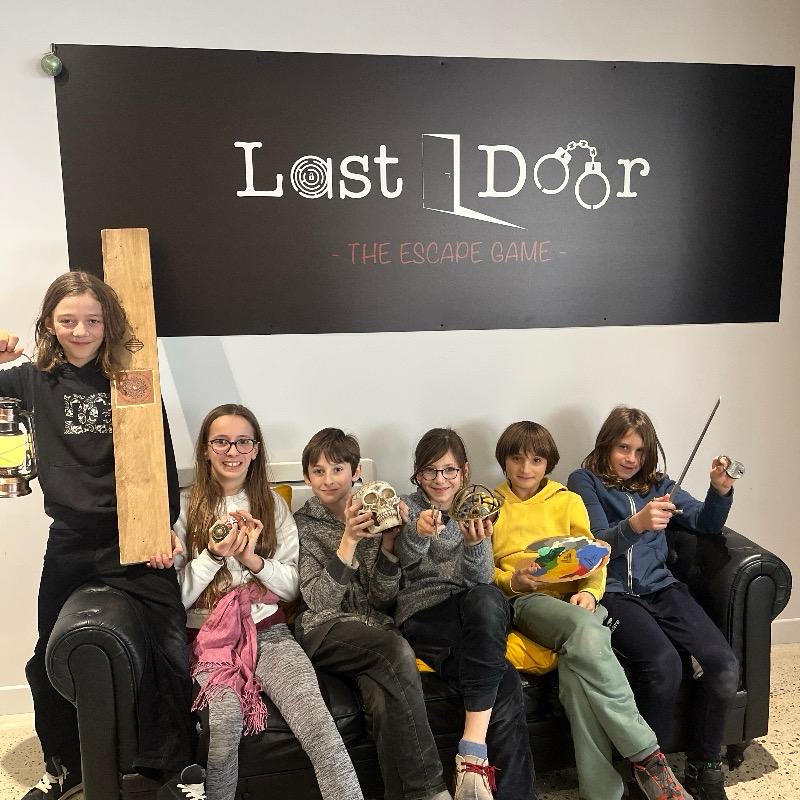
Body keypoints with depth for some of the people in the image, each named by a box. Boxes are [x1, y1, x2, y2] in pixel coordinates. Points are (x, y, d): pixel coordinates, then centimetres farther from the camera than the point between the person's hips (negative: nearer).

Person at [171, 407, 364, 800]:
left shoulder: (273, 504, 11)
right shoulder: (185, 506, 4)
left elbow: (292, 587, 7)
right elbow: (176, 597, 0)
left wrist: (252, 557, -9)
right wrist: (214, 555, -14)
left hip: (267, 630, 1)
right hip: (209, 634, -1)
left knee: (315, 716, -25)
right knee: (226, 716, -30)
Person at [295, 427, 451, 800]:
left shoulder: (372, 516, 13)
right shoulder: (302, 524, 7)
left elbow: (384, 599, 7)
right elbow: (320, 601, -7)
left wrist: (388, 545, -10)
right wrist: (349, 540, -18)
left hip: (375, 632, 2)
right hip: (325, 631, -2)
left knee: (386, 699, -33)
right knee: (397, 651, -33)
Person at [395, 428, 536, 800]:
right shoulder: (408, 508, 12)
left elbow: (483, 579, 3)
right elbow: (405, 559, -11)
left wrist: (475, 543, -20)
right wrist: (419, 532, -35)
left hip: (479, 614, 2)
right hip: (424, 616, -2)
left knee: (485, 599, -39)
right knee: (505, 684, -30)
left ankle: (474, 749, -37)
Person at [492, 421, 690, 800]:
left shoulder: (568, 501, 21)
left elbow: (593, 558, 12)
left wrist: (589, 592, -10)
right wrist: (512, 580, -9)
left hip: (574, 599, 2)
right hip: (525, 601, -1)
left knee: (577, 667, -36)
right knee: (584, 630, -37)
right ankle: (647, 756, -32)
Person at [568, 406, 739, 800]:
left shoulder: (658, 484, 23)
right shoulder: (584, 481, 8)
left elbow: (707, 524, 21)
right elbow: (598, 544, -4)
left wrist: (720, 490, 0)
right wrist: (636, 524, -24)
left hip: (661, 587, 5)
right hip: (612, 593, -4)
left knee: (723, 664, -21)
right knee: (663, 663, -32)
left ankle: (703, 768, 0)